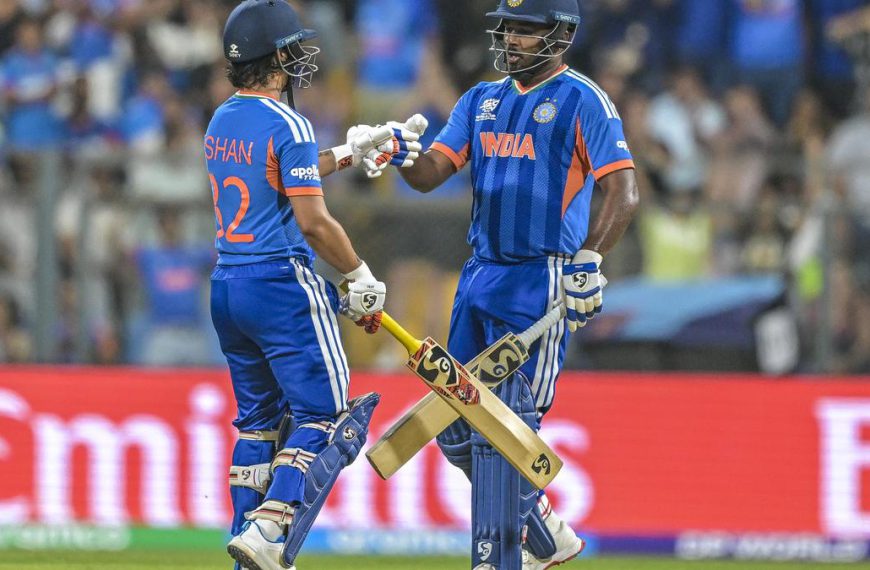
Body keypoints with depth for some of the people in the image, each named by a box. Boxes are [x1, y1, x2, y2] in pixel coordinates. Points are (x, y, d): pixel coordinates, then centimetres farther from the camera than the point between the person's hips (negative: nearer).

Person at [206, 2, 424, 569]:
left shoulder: (222, 121, 12)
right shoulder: (286, 124, -13)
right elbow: (312, 220, -17)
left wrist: (352, 152, 32)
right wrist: (362, 277, -6)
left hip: (227, 286, 8)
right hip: (283, 287, -8)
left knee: (259, 419, 16)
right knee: (324, 417, -5)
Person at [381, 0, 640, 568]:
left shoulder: (583, 101, -6)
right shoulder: (483, 100, 15)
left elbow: (623, 194, -13)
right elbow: (430, 175, 9)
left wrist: (590, 260, -24)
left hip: (541, 284, -8)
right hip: (480, 277, 8)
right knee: (457, 428, 8)